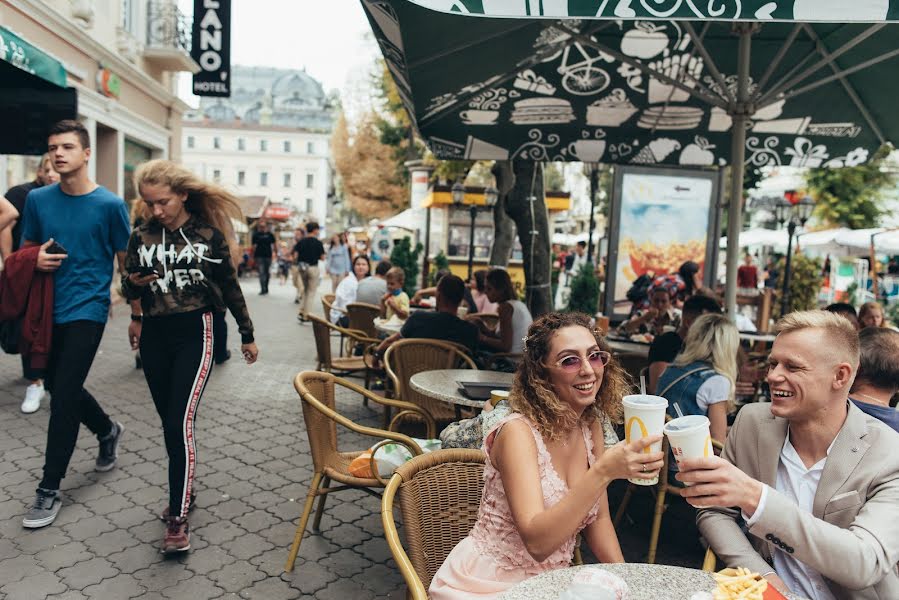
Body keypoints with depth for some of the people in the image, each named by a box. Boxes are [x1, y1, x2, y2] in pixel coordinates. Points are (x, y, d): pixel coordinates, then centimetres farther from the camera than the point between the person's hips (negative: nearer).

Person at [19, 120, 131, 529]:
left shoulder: (109, 204, -8)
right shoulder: (38, 199, 3)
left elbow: (127, 262, -1)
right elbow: (25, 249, 15)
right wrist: (37, 259, -9)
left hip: (87, 310, -5)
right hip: (50, 309, 5)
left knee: (63, 395, -7)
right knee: (59, 387, 16)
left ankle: (49, 489, 5)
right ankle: (107, 431, 44)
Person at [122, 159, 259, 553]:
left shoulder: (209, 234, -4)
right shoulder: (142, 236, 4)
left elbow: (229, 287, 3)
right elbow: (128, 289, 12)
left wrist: (247, 336, 7)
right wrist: (133, 282, -13)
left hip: (194, 333, -4)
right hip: (154, 336, 4)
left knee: (180, 423, -12)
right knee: (169, 424, 12)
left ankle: (178, 518, -6)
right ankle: (183, 490, 31)